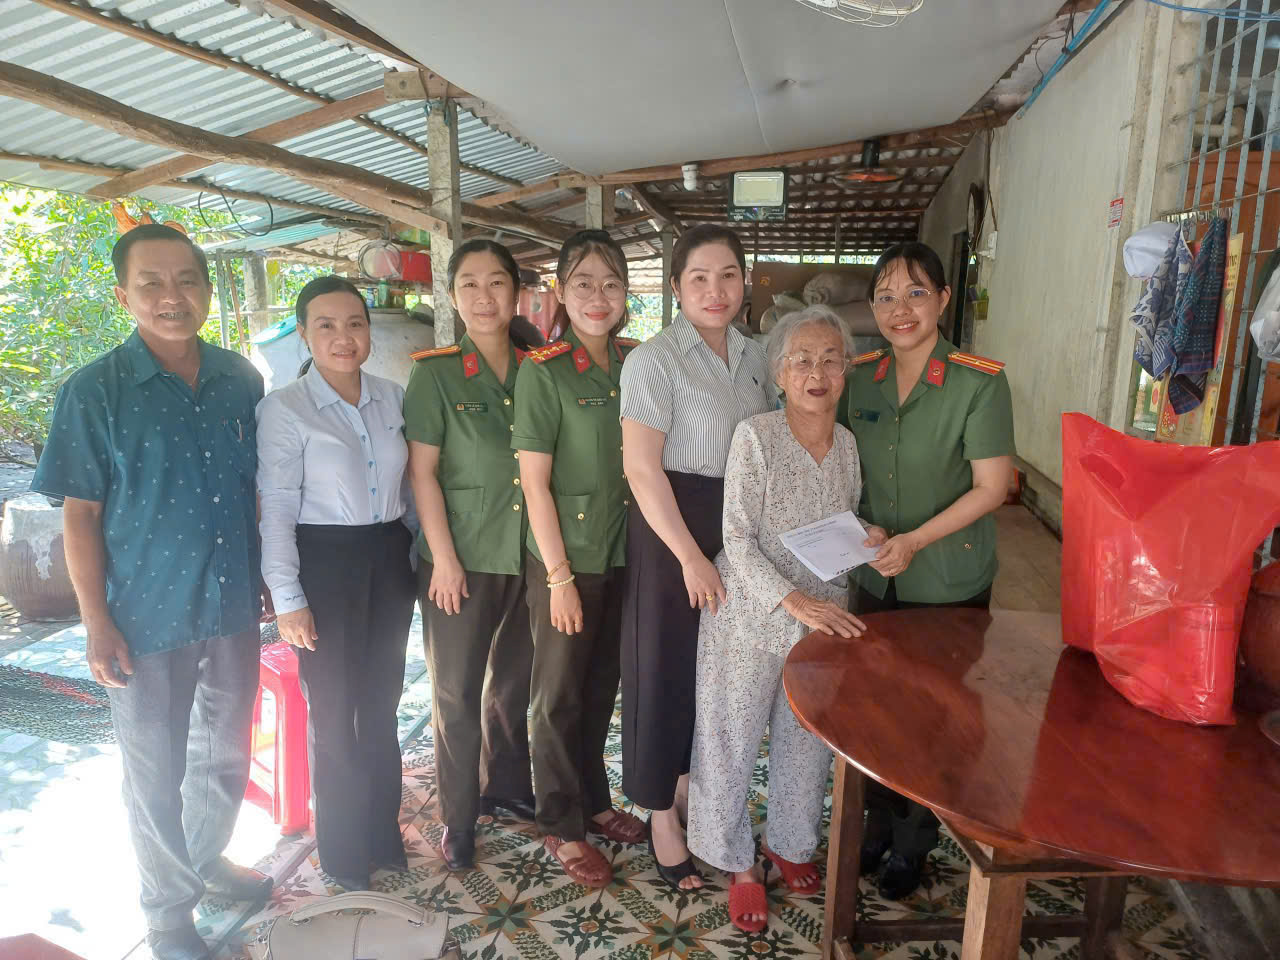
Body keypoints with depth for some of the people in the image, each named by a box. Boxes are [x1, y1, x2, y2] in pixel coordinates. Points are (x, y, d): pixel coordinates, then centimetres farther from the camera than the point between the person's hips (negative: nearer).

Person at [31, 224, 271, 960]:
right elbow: (81, 515, -8)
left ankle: (207, 859, 46)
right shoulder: (94, 391, -10)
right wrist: (97, 624, -11)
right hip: (148, 618, -3)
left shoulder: (242, 379, 0)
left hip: (234, 606, 4)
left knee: (226, 751, 20)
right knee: (156, 768, 13)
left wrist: (272, 578, 7)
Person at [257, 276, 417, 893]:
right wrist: (288, 598, -13)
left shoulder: (393, 398, 4)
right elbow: (277, 509, -10)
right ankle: (343, 851, 30)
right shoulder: (284, 409, -9)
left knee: (381, 704, 16)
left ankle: (383, 835, 35)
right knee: (333, 710, 9)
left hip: (389, 558, 4)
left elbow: (410, 483, 8)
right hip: (325, 563, -4)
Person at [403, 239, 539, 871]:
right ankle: (458, 818, 26)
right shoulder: (435, 374, -7)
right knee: (457, 689, 8)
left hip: (528, 552, 4)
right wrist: (444, 557, -12)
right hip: (463, 558, -4)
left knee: (515, 679, 18)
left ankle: (506, 785, 40)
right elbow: (422, 471, -9)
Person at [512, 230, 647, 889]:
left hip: (625, 553, 5)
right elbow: (534, 483, -13)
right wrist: (560, 576, -13)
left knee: (602, 685, 19)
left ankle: (594, 800, 39)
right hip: (566, 558, -5)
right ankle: (561, 826, 27)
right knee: (560, 693, 9)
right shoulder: (543, 371, -12)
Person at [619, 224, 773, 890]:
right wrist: (691, 556, -18)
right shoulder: (654, 360, -12)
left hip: (743, 528, 7)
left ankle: (690, 785, 38)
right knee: (667, 665, 4)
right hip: (673, 530, -6)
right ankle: (662, 819, 21)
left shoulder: (754, 355, 9)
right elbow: (642, 467, -17)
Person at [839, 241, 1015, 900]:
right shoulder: (860, 378, 0)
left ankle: (913, 844, 33)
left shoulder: (979, 383, -14)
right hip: (874, 576, 4)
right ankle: (878, 824, 38)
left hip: (949, 583, -4)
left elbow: (991, 487, -13)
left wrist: (915, 539, -21)